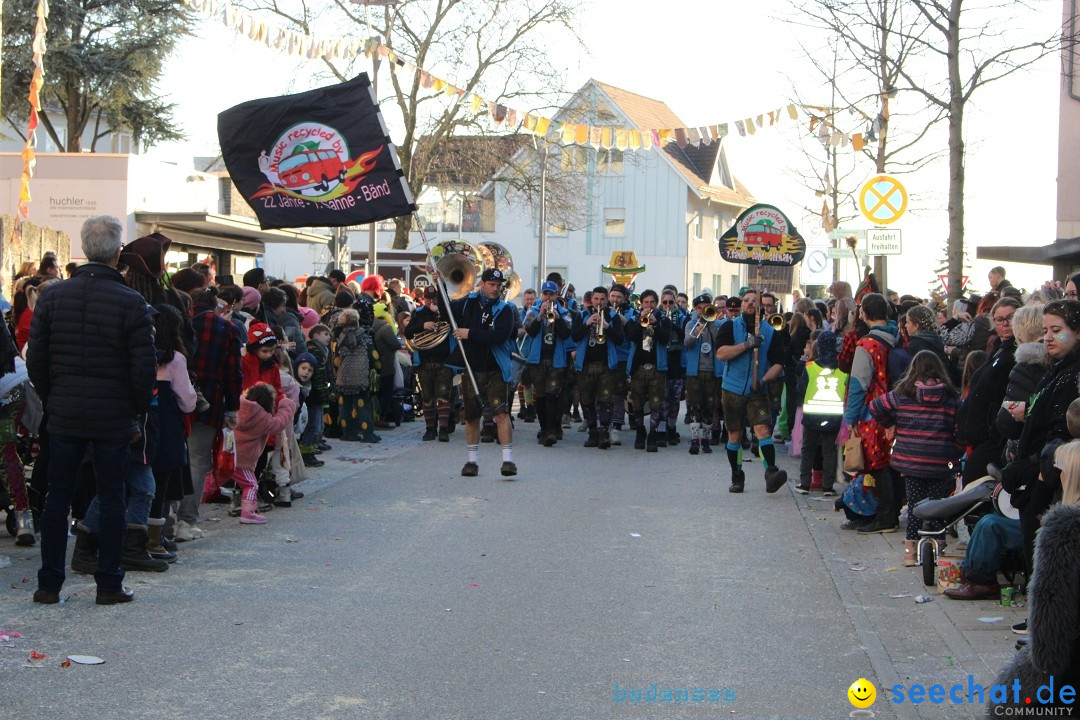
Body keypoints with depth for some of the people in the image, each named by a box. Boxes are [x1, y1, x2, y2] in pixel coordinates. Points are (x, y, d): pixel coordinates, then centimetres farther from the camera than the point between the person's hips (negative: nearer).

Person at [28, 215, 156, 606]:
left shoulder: (53, 296, 0)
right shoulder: (131, 302, -11)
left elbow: (35, 360, 2)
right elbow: (144, 368, -10)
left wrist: (52, 400, 14)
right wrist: (138, 411, 4)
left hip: (64, 415, 3)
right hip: (113, 418, -3)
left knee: (58, 496, 10)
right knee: (111, 497, 6)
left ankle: (49, 584, 12)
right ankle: (109, 584, 10)